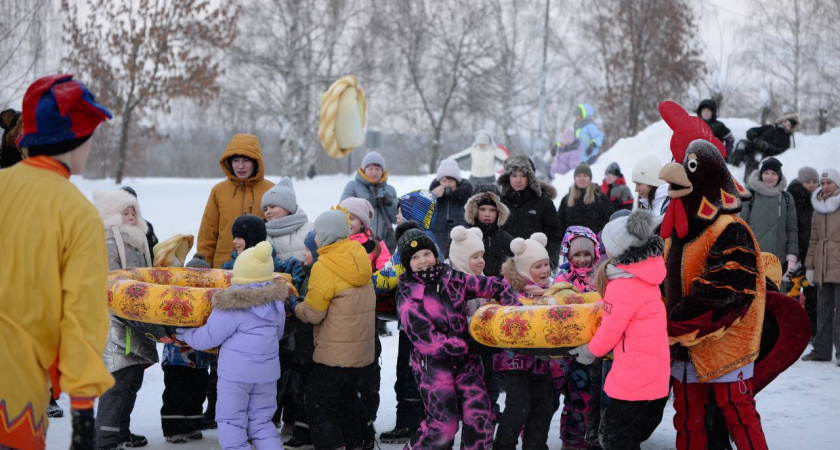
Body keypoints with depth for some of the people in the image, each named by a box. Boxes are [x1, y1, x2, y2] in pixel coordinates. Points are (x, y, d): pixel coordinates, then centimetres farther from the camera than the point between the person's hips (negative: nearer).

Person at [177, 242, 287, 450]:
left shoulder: (231, 308, -14)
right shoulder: (276, 302, 4)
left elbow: (207, 338, -9)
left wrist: (184, 334, 9)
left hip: (236, 372, -6)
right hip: (267, 372, 6)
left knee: (231, 422, 5)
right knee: (261, 422, 16)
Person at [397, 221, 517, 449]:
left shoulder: (453, 279, 2)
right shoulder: (408, 296, -10)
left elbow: (494, 286, 8)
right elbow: (426, 339, -18)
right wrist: (472, 345, -20)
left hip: (465, 361, 4)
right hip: (432, 364, -4)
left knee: (480, 418, -6)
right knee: (443, 426, -10)